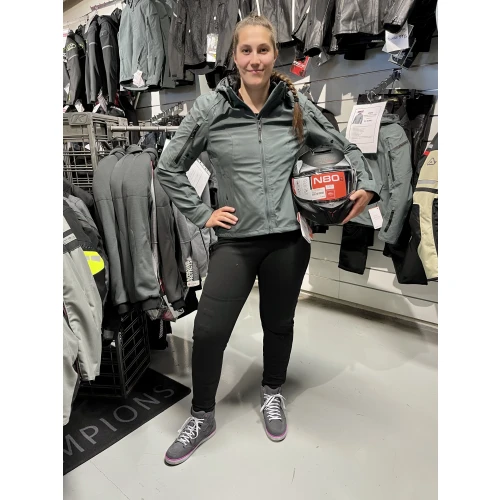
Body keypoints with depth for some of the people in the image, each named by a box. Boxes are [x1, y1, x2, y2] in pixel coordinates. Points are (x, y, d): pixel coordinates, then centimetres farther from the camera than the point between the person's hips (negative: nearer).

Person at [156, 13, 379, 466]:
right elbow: (169, 168, 5)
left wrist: (367, 186, -2)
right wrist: (201, 214, -1)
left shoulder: (297, 105, 2)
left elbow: (345, 148, 13)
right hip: (235, 239, -1)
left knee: (278, 323, 16)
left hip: (289, 237, 2)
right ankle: (202, 417, 27)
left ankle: (273, 393, 46)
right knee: (209, 332, -3)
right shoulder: (210, 108, -2)